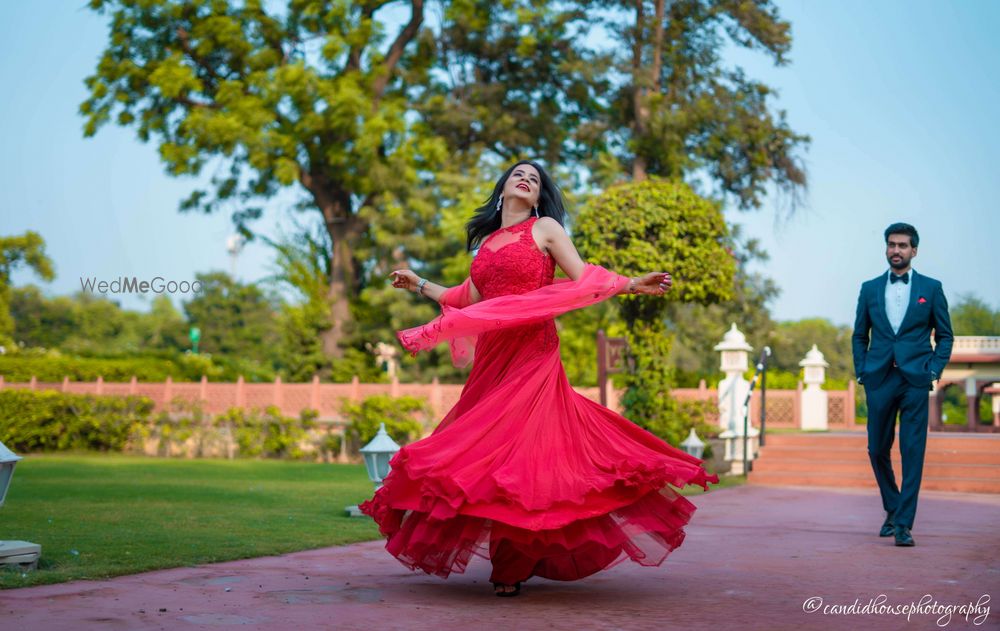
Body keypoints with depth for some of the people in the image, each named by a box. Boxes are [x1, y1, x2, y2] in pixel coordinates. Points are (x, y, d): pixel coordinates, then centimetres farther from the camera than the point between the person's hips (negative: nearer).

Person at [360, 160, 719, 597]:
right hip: (490, 357, 5)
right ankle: (509, 561, 10)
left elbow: (583, 279, -2)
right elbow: (470, 300, 23)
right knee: (485, 452, 1)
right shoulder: (486, 241, 20)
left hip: (531, 355, -5)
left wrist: (631, 284, -15)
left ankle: (514, 568, -6)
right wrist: (419, 285, 29)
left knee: (519, 450, -11)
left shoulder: (545, 228, 6)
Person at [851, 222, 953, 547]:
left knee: (913, 452, -6)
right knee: (877, 450, 7)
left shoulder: (931, 288, 6)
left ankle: (904, 524, -4)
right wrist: (861, 372, 5)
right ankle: (892, 510, 27)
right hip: (879, 380, 2)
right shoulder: (870, 289, 11)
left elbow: (945, 335, 8)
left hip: (915, 380, -2)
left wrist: (934, 370, -3)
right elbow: (859, 336, 16)